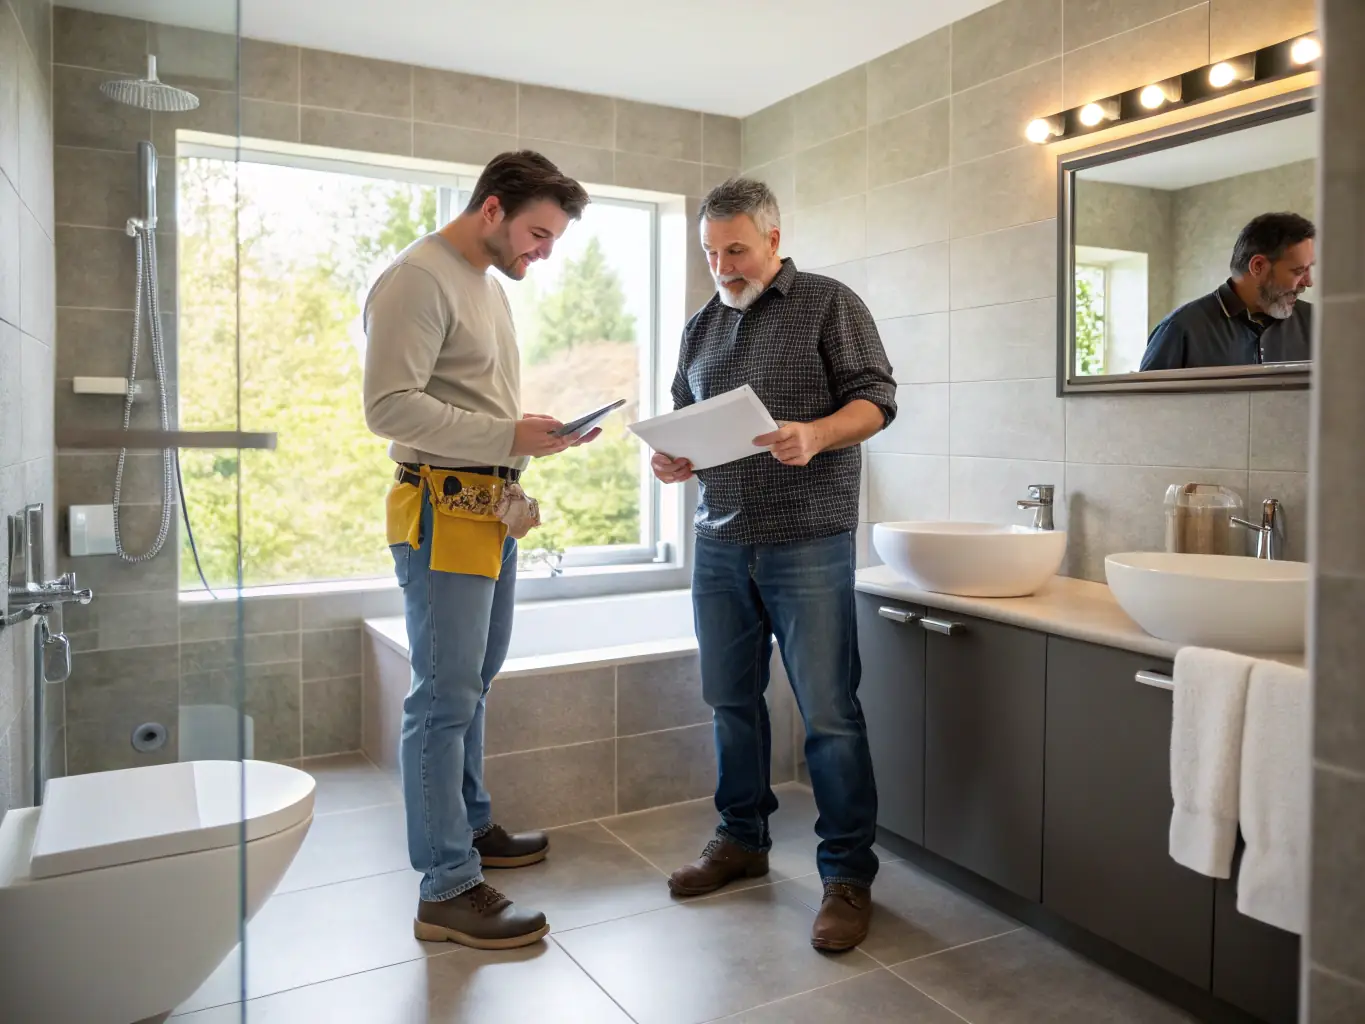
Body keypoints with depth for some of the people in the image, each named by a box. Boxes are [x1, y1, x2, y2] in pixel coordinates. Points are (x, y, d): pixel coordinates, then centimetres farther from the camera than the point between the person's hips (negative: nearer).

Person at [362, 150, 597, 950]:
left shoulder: (490, 284, 19)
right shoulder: (418, 279, -11)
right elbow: (390, 406, -20)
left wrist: (540, 434, 9)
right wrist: (508, 436, -22)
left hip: (493, 508, 10)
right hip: (443, 509, -9)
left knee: (473, 683, 17)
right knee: (446, 696, -5)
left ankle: (470, 826, 31)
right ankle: (448, 890, 3)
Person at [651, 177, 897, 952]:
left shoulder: (830, 304, 2)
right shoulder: (701, 327, 17)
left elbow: (877, 398, -4)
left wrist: (815, 435, -23)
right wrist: (673, 459, -1)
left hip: (808, 541, -5)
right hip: (720, 543, 5)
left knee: (829, 712, -3)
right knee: (733, 700, 12)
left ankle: (849, 874, 11)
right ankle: (743, 840, 29)